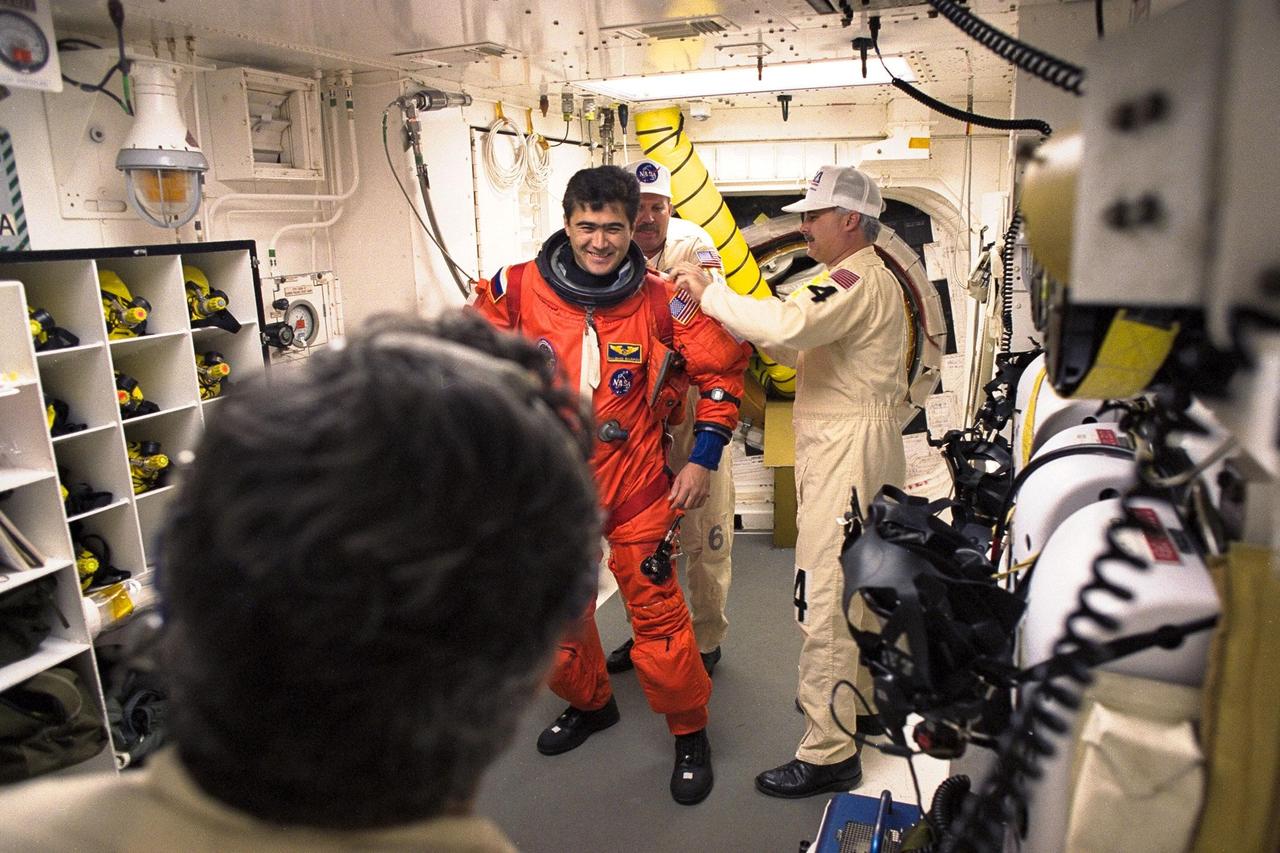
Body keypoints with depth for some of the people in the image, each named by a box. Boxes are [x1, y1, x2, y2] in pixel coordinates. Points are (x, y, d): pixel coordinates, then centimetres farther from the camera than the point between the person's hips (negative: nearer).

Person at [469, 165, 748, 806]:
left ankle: (690, 734, 26)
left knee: (658, 614, 1)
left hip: (637, 486, -2)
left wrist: (703, 458, -4)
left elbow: (721, 369, 1)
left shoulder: (661, 301, -9)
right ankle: (588, 704, 45)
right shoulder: (518, 289, -7)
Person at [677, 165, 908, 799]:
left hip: (847, 449, -11)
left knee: (822, 600, -8)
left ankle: (829, 752, 1)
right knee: (859, 585, 20)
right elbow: (803, 349, 19)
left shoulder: (859, 280, -14)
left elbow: (787, 325, -31)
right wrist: (752, 328, 5)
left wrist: (708, 294, -20)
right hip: (847, 444, 11)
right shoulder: (867, 279, 21)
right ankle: (862, 701, 36)